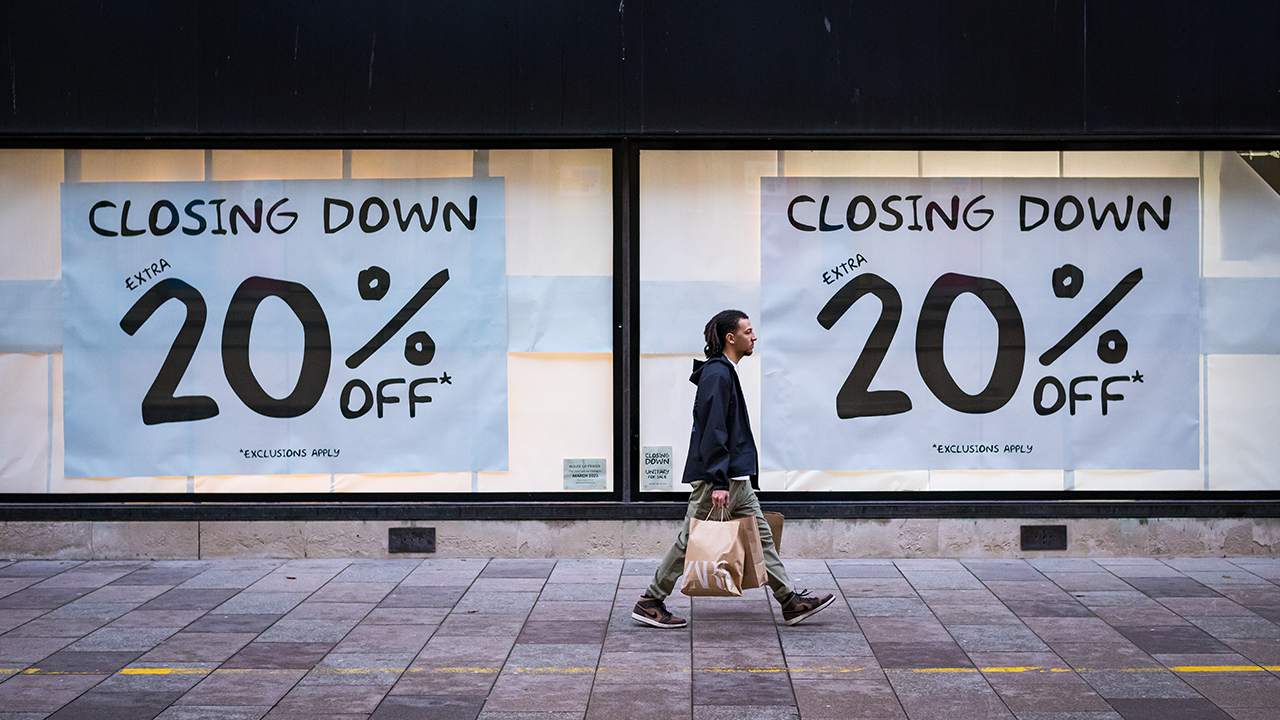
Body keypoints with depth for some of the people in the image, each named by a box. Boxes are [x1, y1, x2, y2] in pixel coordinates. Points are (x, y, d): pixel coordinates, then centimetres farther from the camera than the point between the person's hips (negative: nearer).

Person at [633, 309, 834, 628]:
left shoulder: (726, 372, 16)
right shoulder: (717, 374, -16)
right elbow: (712, 431, -21)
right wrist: (718, 483, -25)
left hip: (736, 478, 10)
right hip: (715, 478, -10)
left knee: (760, 536, 9)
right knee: (691, 540, -1)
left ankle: (791, 601, 12)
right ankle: (649, 603, 8)